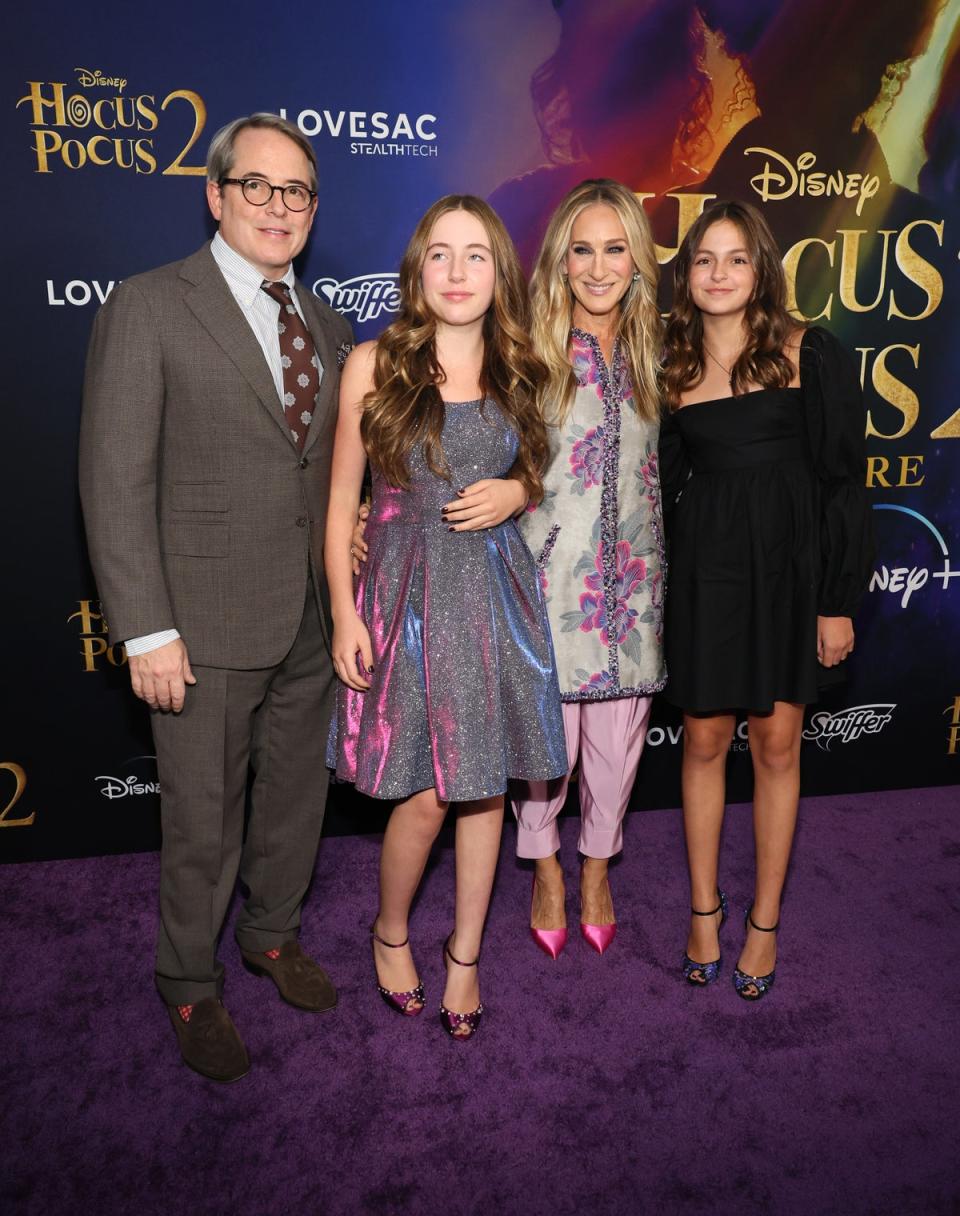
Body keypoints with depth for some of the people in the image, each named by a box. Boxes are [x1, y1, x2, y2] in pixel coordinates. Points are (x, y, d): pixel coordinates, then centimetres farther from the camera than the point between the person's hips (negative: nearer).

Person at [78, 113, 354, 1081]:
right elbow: (115, 483, -12)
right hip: (207, 627, -5)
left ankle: (273, 936, 45)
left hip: (310, 620, 6)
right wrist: (148, 633, -16)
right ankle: (191, 988, 34)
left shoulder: (327, 327, 11)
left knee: (297, 795, 20)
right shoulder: (147, 308, -8)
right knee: (203, 823, 9)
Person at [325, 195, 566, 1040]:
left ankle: (466, 952, 29)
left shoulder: (518, 373, 7)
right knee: (426, 795, -2)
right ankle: (391, 932, 29)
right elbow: (342, 498, -1)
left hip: (497, 593, 3)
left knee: (486, 784, 9)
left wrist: (515, 493, -4)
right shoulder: (374, 366, -2)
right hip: (408, 592, -3)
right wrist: (344, 613, -6)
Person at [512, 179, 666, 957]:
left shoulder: (652, 352, 7)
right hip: (549, 573, -3)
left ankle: (598, 867, 37)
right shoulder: (531, 349, -5)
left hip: (632, 577, 4)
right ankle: (546, 869, 32)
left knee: (618, 732, 13)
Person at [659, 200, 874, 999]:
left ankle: (766, 920, 25)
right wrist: (655, 591, 2)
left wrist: (839, 600, -7)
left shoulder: (813, 356, -4)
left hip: (791, 565, -2)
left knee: (776, 743, 7)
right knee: (705, 739, 9)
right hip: (704, 569, 2)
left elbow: (843, 482, -4)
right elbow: (665, 483, 8)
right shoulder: (672, 368, 5)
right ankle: (704, 907, 28)